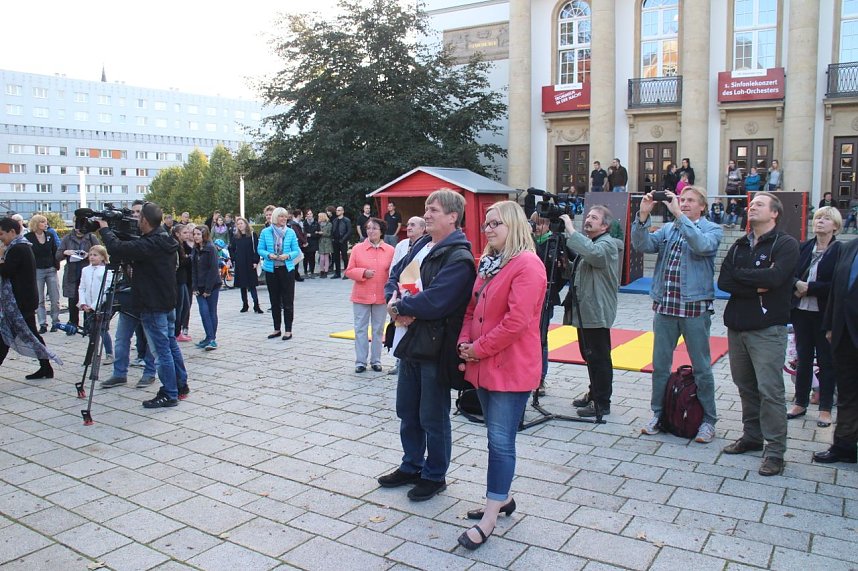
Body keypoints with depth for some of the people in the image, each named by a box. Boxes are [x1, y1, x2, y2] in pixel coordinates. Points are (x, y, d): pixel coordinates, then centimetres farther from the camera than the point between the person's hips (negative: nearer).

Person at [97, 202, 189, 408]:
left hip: (153, 306, -9)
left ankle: (169, 394, 5)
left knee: (161, 349, -2)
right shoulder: (166, 242, 7)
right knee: (171, 345, 18)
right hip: (168, 303, 9)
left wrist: (105, 229, -9)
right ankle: (181, 384, 27)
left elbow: (117, 248, -25)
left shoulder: (149, 245, -22)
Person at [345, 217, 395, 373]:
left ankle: (376, 360, 21)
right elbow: (349, 271, 1)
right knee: (360, 329, 4)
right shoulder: (357, 249, -1)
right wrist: (364, 273, -16)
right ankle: (360, 361, 12)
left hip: (381, 296, 0)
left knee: (378, 329, 10)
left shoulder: (390, 250, -1)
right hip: (361, 296, 0)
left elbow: (393, 272, 2)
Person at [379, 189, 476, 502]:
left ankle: (434, 476, 26)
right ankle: (411, 466, 39)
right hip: (409, 342, 9)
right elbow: (395, 276, 13)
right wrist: (394, 299, -9)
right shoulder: (422, 245, 10)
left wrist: (398, 306, -13)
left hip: (435, 348, -8)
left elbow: (433, 301, -27)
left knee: (433, 417, 7)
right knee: (407, 412, 20)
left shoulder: (459, 258, -18)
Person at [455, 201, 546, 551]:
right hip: (484, 366, 9)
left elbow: (516, 321, -22)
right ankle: (502, 498, 32)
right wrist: (465, 343, 0)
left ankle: (489, 518, 6)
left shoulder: (527, 265, -15)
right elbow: (472, 307, 17)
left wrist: (478, 349, -15)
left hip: (511, 369, -9)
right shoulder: (487, 262, 14)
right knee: (496, 437, 18)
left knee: (500, 440, -2)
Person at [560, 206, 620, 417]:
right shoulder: (587, 242, 19)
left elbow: (593, 252, -33)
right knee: (590, 356, 17)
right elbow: (579, 271, 28)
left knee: (599, 358, -4)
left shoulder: (607, 244, -11)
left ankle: (602, 403, 3)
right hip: (584, 310, 10)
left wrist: (570, 229, -28)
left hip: (597, 311, -9)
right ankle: (593, 394, 29)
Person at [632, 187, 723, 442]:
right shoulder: (667, 229, 11)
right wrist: (643, 215, -17)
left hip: (696, 308, -4)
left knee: (701, 367, 6)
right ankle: (658, 414, 25)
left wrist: (678, 215, -21)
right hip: (664, 306, 4)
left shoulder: (712, 229, 1)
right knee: (660, 365, 11)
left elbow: (702, 245, -22)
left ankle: (708, 420, 19)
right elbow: (642, 245, -5)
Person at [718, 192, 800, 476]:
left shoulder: (785, 244, -5)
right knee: (745, 386, 14)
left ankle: (775, 450, 3)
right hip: (737, 326, 6)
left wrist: (740, 275, -9)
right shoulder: (739, 246, 13)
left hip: (767, 329, -6)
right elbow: (723, 282, 1)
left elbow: (774, 277, -23)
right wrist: (757, 285, -13)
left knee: (770, 390, -5)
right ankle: (752, 436, 28)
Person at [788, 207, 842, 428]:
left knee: (826, 361, 6)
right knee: (803, 359, 14)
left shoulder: (840, 251, -7)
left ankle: (825, 409, 18)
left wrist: (809, 288, -16)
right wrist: (797, 284, -15)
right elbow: (791, 275, 4)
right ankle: (801, 403, 26)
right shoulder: (803, 248, 6)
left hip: (825, 314, -4)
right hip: (801, 311, 4)